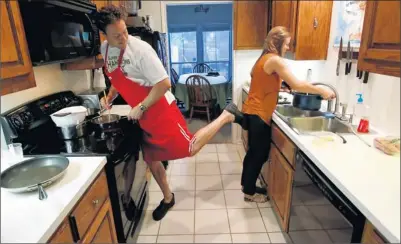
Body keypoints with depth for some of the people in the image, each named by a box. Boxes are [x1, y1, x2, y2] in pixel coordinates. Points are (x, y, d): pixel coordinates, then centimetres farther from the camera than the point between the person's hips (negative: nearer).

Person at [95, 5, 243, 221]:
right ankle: (167, 198, 38)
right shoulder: (105, 49, 5)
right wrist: (109, 96, 7)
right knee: (151, 160, 15)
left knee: (190, 148, -7)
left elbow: (164, 84, -22)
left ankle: (226, 116, 11)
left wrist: (140, 108, -18)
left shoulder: (140, 49, -20)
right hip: (144, 118, 7)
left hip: (161, 112, -7)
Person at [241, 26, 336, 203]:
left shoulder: (264, 58, 14)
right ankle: (249, 192, 20)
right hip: (258, 115, -10)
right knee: (260, 153, 4)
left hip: (252, 112, 10)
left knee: (254, 151, 20)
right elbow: (296, 84, -20)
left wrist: (284, 88, 10)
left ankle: (246, 183, 36)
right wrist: (322, 91, -9)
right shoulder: (275, 60, -15)